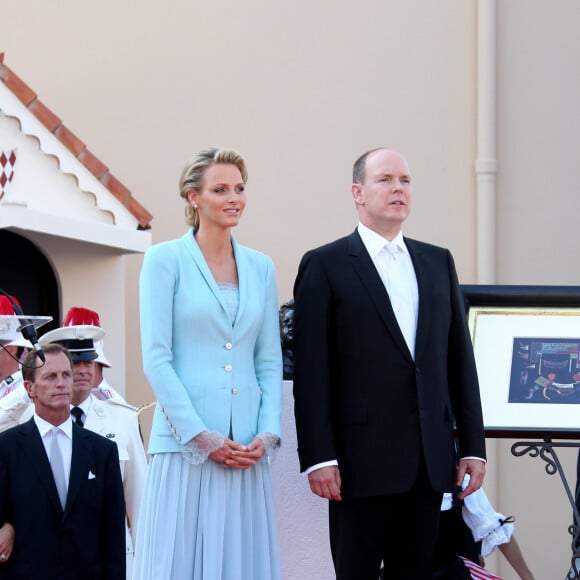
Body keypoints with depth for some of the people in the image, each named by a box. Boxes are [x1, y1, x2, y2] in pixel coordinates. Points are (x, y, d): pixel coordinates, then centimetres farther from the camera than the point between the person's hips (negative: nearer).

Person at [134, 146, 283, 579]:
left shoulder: (260, 267, 13)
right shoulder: (165, 260, 0)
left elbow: (270, 360, 12)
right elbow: (156, 358, -6)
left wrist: (267, 434, -2)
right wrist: (201, 437, -12)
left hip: (248, 447, 4)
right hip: (186, 444, -4)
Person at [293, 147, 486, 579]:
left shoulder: (439, 262, 15)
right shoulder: (325, 265, 0)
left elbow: (460, 360, 14)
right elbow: (311, 371, -6)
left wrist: (473, 445, 8)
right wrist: (318, 458, -13)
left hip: (430, 460, 5)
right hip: (363, 459, -4)